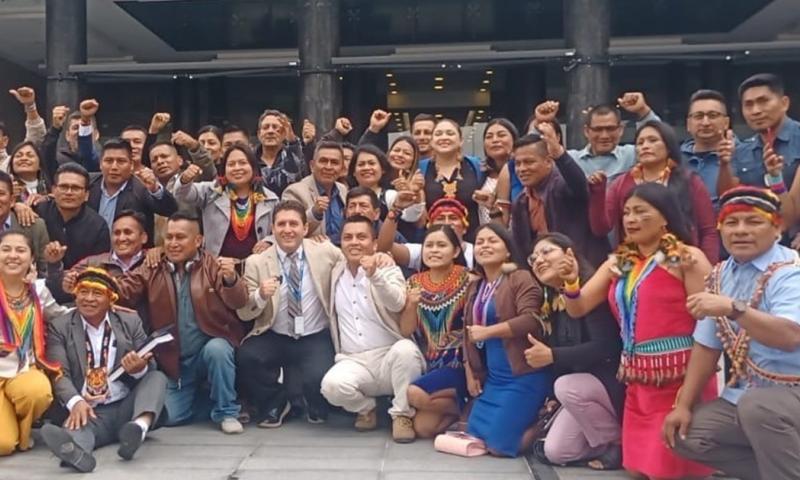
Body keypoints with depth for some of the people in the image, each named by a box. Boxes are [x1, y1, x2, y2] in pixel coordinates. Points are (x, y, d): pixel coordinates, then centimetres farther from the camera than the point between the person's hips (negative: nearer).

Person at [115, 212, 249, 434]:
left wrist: (231, 279, -39)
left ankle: (226, 412, -14)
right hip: (174, 360, 3)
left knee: (216, 349, -36)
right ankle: (199, 394, 31)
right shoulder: (152, 270, 3)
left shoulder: (214, 266, -6)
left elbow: (239, 302, -18)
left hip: (212, 347, -3)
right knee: (171, 417, -4)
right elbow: (124, 290, -8)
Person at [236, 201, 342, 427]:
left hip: (315, 338, -1)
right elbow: (243, 313, -2)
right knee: (246, 357, -28)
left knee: (320, 377, -28)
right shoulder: (256, 262, -1)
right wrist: (260, 295, -23)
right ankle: (274, 403, 5)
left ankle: (315, 406, 13)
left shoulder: (325, 252, -1)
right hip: (273, 338, 1)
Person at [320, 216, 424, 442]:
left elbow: (397, 303, -23)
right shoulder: (335, 272, 10)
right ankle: (366, 407, 5)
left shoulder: (388, 269, -2)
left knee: (406, 348, -36)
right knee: (332, 385, -29)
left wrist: (374, 275, -41)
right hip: (353, 362, 3)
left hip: (390, 358, -2)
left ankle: (402, 415, -13)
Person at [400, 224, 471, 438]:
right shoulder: (415, 282, 4)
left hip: (458, 364, -4)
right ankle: (452, 405, 19)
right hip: (428, 364, 5)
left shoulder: (466, 279, -9)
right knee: (422, 428, -8)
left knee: (415, 394, -25)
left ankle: (461, 406, 1)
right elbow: (405, 332, 1)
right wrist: (411, 305, -15)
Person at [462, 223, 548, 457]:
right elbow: (469, 332, 15)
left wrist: (488, 331, -17)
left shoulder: (521, 278, -10)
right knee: (474, 434, 9)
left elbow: (530, 320, -24)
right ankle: (530, 421, 26)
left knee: (499, 443, -12)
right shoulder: (475, 287, 14)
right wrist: (470, 373, 9)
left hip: (524, 375, -8)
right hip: (493, 376, 8)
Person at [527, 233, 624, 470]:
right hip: (581, 389, 7)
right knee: (555, 452, -7)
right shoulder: (552, 302, 7)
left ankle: (618, 444, -12)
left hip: (613, 381, -7)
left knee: (566, 386, -34)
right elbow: (559, 348, 10)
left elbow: (605, 347, -26)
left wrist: (551, 355, -25)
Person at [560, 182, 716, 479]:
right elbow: (577, 309, 6)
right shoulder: (618, 263, 9)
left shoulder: (687, 258, -9)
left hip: (679, 377, -6)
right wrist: (570, 283, -11)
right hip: (637, 380, 6)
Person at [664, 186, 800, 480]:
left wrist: (732, 308, -44)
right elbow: (707, 345, 8)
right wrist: (684, 405, 4)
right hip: (742, 398, 7)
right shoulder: (720, 275, 6)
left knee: (757, 405, -36)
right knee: (685, 436, -5)